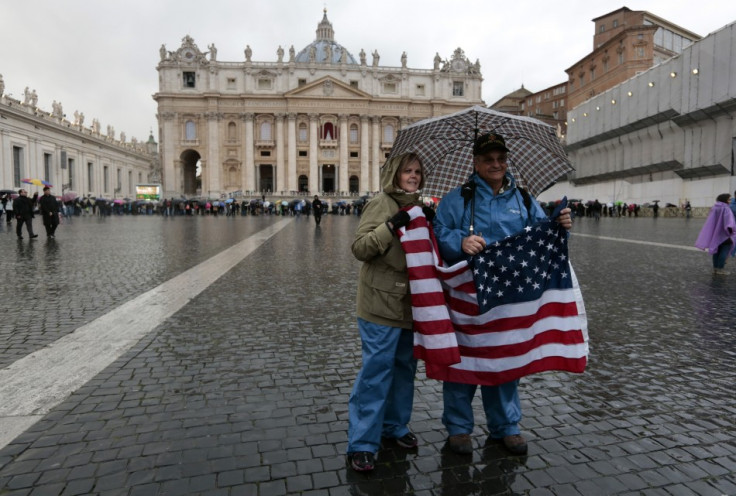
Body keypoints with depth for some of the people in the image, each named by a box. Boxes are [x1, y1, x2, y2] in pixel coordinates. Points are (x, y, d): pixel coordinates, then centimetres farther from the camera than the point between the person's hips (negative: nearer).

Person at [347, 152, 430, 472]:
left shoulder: (420, 208, 13)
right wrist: (390, 226, -27)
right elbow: (360, 248, -17)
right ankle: (362, 443, 8)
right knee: (376, 370, -4)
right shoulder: (380, 205, -8)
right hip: (381, 304, -7)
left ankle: (395, 425, 34)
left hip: (411, 304, 7)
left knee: (405, 368, 16)